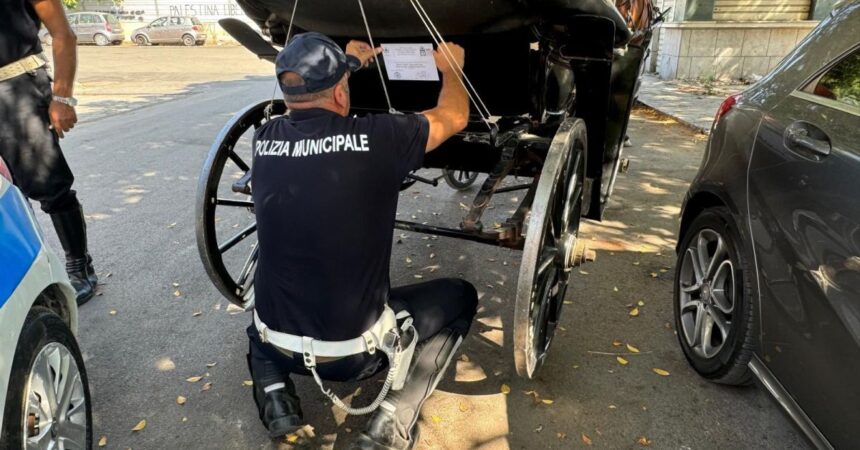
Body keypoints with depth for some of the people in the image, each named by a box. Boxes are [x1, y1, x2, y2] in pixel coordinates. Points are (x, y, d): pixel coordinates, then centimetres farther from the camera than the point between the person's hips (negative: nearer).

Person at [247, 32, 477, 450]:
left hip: (275, 341, 5)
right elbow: (455, 116, 2)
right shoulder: (376, 137, -17)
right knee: (459, 297, 17)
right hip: (354, 348, -4)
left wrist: (347, 62, 31)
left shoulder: (264, 138, -5)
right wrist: (450, 67, 21)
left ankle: (273, 389, 17)